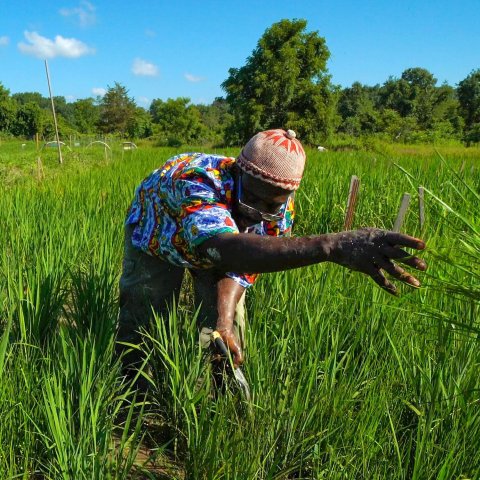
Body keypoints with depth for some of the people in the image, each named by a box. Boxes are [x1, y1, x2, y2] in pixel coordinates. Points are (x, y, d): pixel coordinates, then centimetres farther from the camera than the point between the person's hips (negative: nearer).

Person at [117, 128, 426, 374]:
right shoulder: (195, 181, -48)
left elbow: (241, 266, -24)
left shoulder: (281, 210, -29)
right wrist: (331, 246, -78)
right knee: (141, 326, -9)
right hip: (157, 233, -3)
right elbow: (229, 250, -67)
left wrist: (224, 323, -43)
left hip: (214, 245, 3)